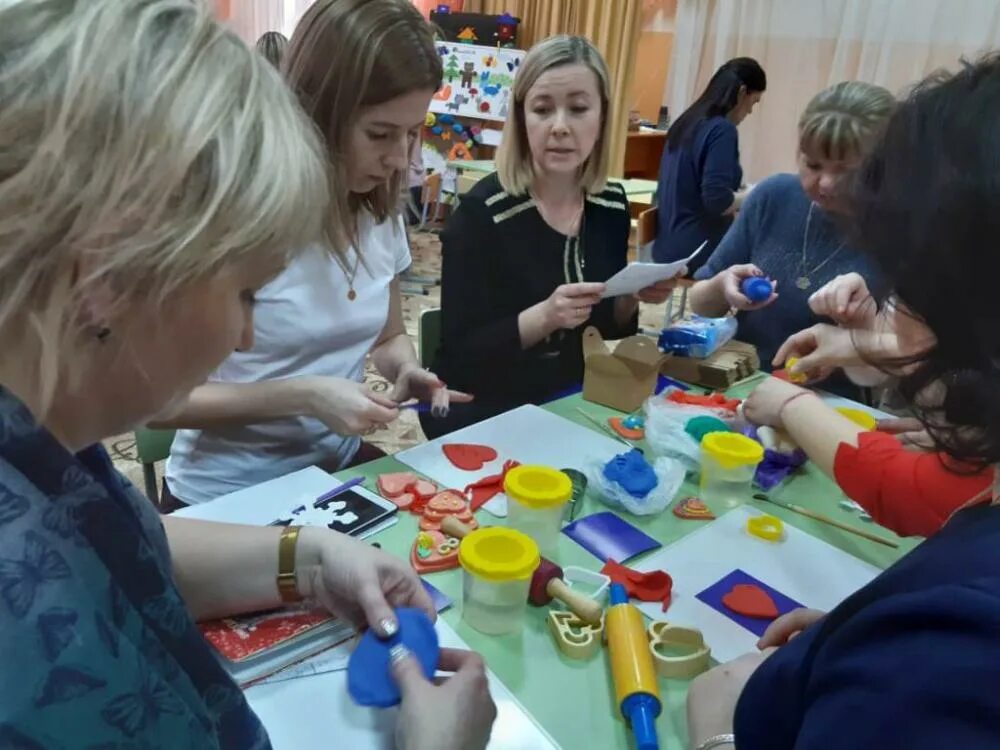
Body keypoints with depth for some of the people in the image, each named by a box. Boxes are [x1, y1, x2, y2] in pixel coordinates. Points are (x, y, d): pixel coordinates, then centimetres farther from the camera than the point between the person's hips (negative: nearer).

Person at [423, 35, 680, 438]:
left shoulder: (612, 204, 0)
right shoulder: (481, 212, -17)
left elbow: (607, 327, 11)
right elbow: (459, 356, -17)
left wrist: (631, 297, -9)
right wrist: (542, 317, -30)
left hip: (579, 405, 6)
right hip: (486, 418, -6)